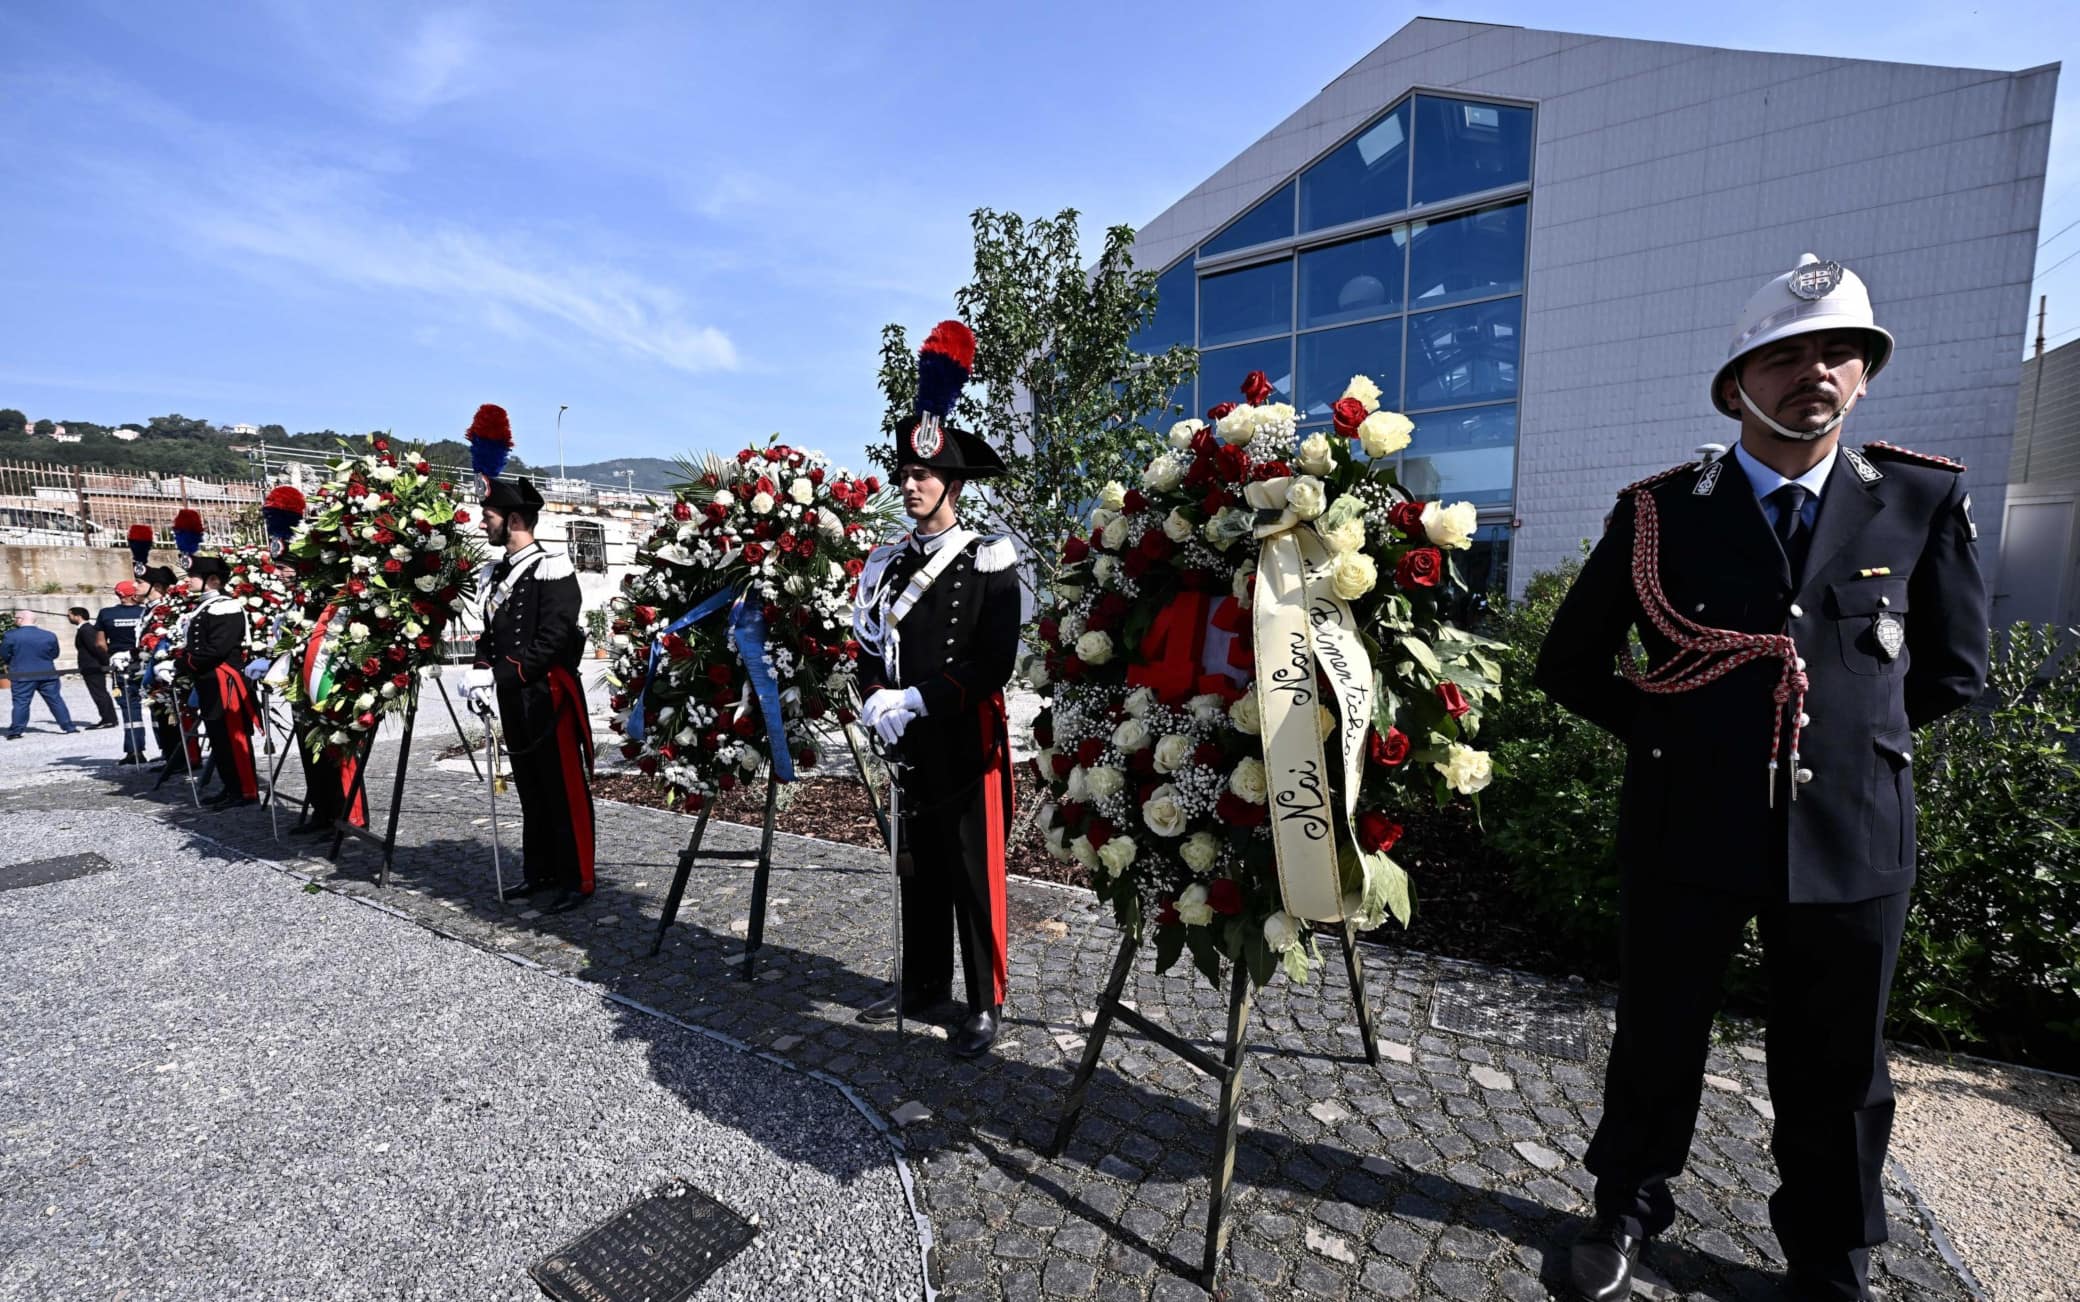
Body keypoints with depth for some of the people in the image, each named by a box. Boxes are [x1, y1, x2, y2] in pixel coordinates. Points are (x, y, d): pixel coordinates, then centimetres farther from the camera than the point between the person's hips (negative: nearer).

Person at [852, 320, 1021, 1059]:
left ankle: (985, 1004, 18)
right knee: (919, 868, 16)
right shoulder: (889, 565, 10)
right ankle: (925, 984, 33)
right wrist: (877, 700, -9)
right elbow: (869, 648, 10)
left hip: (968, 742, -6)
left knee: (974, 873, 3)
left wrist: (917, 700, -19)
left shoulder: (989, 563, -8)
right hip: (908, 744, 6)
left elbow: (993, 663, -15)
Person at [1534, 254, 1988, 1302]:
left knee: (1836, 1071, 17)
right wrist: (1668, 734, -1)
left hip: (1850, 835, 2)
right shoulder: (1660, 511, -4)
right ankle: (1627, 1208, 40)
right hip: (1684, 827, -1)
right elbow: (1568, 664, 4)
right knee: (1657, 1039, 16)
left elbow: (1955, 667, 11)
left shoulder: (1924, 500, 1)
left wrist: (1856, 732, 5)